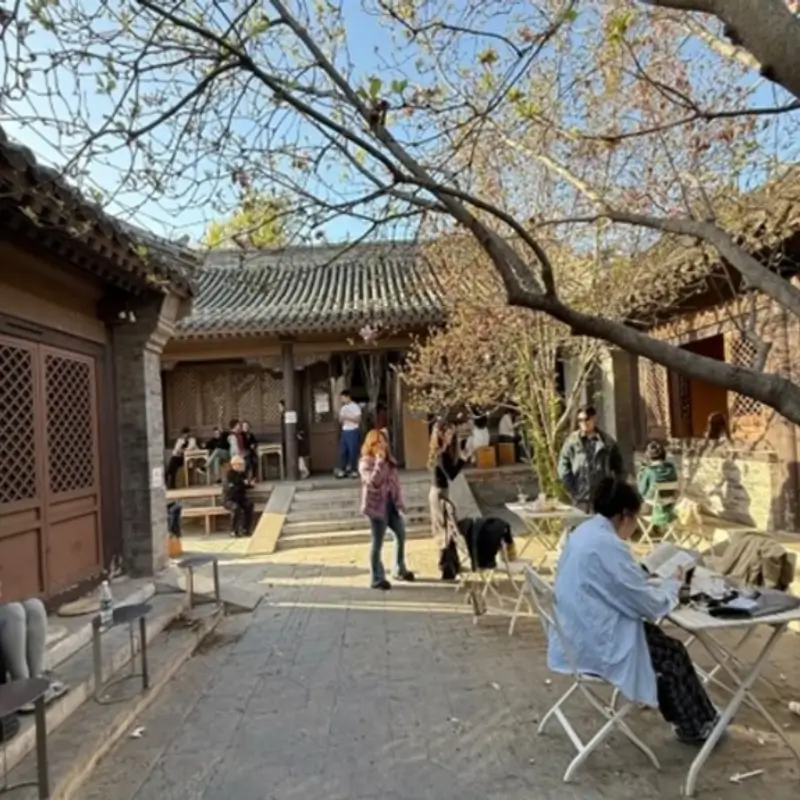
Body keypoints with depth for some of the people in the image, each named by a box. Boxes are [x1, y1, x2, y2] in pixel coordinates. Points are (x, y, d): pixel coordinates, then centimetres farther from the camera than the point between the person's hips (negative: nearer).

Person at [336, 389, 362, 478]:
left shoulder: (355, 406, -5)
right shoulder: (343, 408, 14)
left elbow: (358, 420, -11)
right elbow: (340, 421, 15)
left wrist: (347, 417, -18)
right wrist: (341, 418, -7)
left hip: (353, 431, -6)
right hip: (344, 431, 6)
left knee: (353, 451, -4)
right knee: (342, 451, 3)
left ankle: (354, 471, 4)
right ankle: (342, 470, 7)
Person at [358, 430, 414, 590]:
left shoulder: (389, 459, 10)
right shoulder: (366, 462, -13)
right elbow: (373, 482, -29)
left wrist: (399, 502, 11)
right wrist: (379, 462, -28)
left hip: (391, 504, 8)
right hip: (377, 506, -8)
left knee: (401, 535, 16)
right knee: (377, 543, -1)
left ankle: (400, 570, 33)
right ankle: (376, 578, 11)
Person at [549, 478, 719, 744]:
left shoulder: (584, 532, 4)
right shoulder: (608, 545, -25)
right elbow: (652, 606, -16)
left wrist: (656, 583, 9)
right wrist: (672, 584, 2)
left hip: (577, 634, 8)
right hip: (595, 644, -8)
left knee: (658, 638, 18)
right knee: (672, 654, 11)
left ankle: (686, 718, 31)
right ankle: (697, 725, 33)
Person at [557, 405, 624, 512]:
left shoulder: (607, 441, 3)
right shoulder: (572, 441, -2)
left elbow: (619, 466, 10)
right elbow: (563, 467, -3)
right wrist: (572, 489, -8)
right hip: (581, 498, -1)